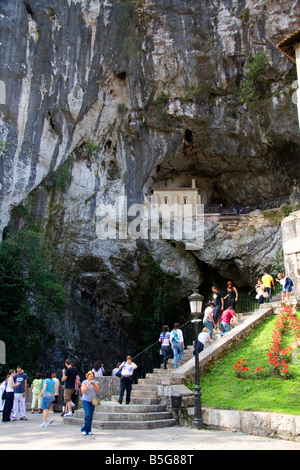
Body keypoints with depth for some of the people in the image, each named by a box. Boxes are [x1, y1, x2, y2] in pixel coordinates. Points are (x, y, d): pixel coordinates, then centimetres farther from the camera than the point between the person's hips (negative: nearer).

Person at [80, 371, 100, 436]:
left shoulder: (95, 382, 8)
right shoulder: (84, 382, -3)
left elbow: (98, 390, -2)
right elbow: (83, 391, -13)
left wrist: (94, 385, -18)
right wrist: (88, 384, -22)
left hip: (92, 401, 4)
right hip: (85, 400, -4)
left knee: (91, 416, 2)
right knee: (87, 415, -15)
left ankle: (88, 430, 10)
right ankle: (83, 430, -3)